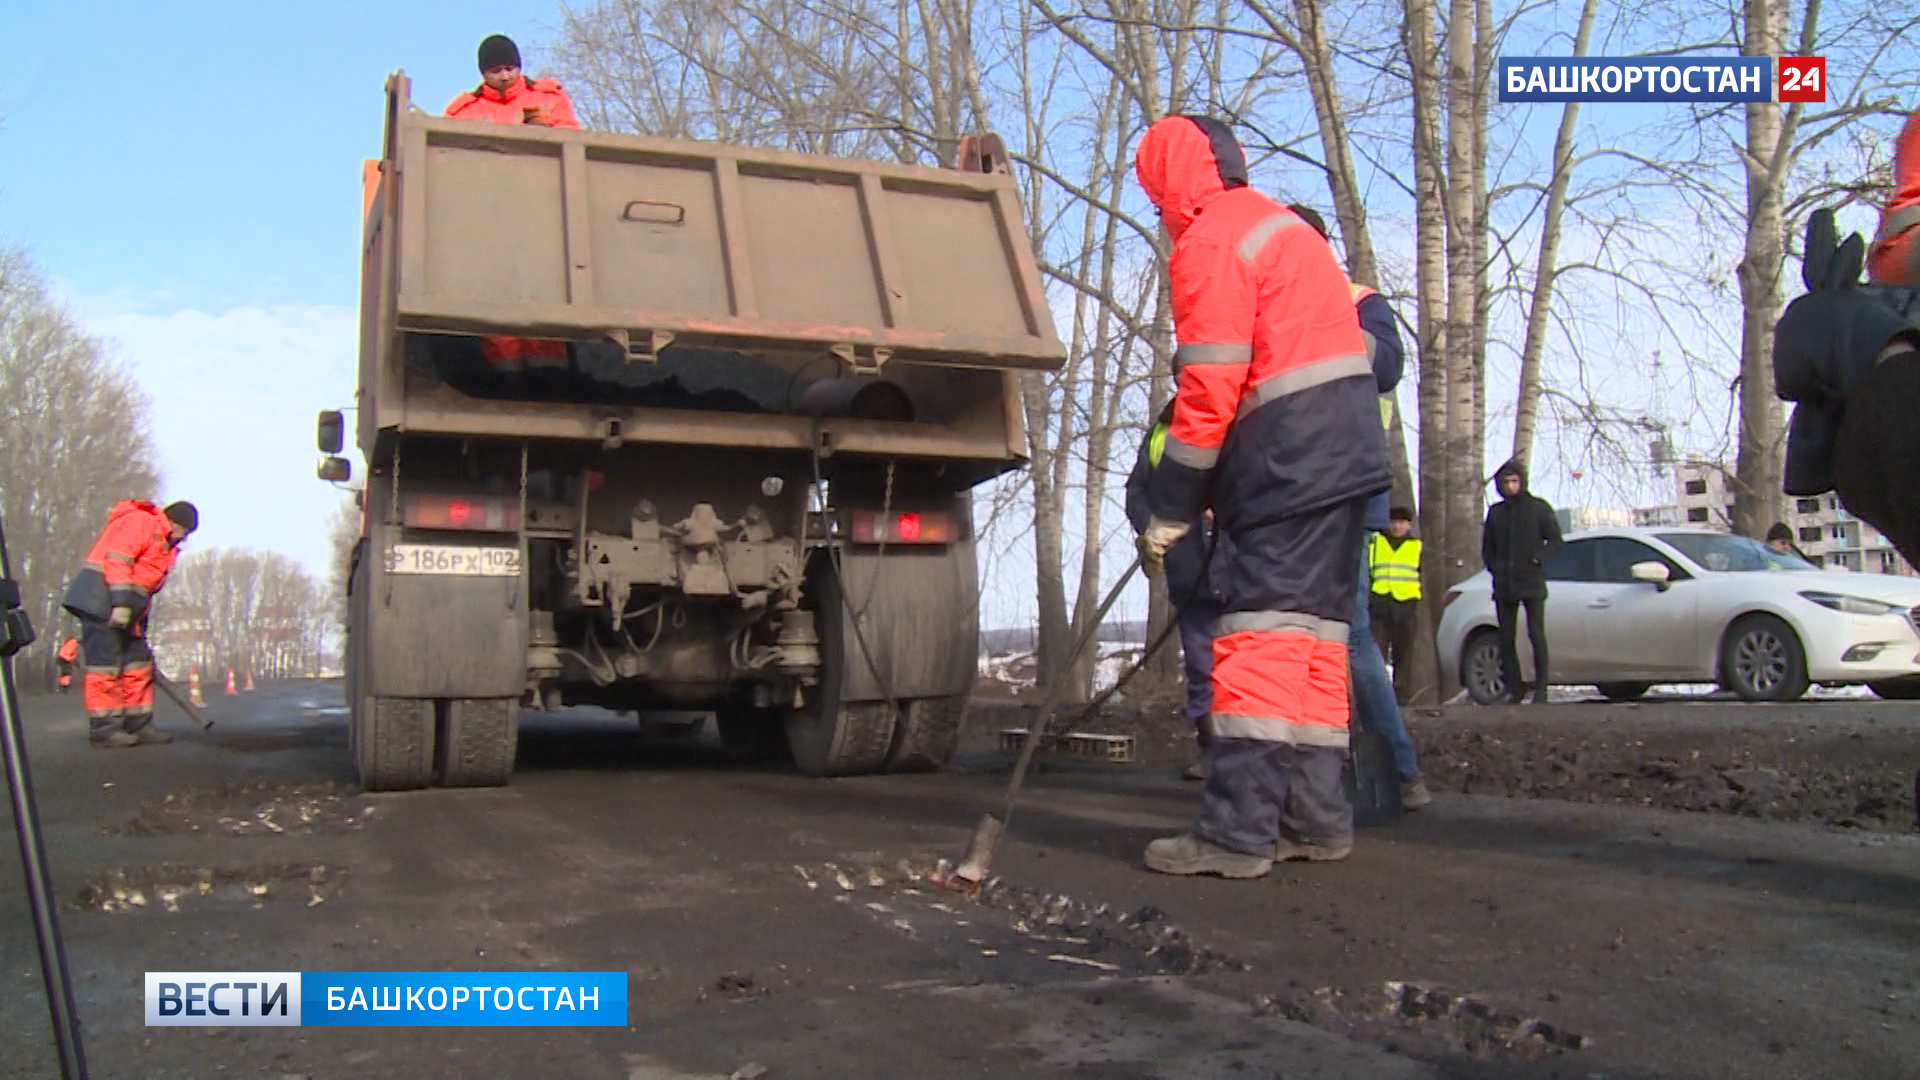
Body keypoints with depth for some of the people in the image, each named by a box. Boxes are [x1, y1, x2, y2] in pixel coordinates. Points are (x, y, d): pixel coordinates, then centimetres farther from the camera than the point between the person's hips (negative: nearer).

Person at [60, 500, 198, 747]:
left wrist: (140, 628, 18)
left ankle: (138, 725, 11)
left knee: (138, 663, 8)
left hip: (124, 608, 10)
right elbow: (116, 559, -20)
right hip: (101, 598, -10)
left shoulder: (165, 546, 22)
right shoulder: (141, 521, -8)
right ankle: (103, 728, -7)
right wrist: (121, 603, -27)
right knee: (106, 662, -9)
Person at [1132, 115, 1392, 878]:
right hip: (1349, 443, 10)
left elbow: (1209, 388, -14)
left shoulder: (1210, 240, -6)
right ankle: (1316, 815, 15)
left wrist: (1168, 513, -10)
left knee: (1259, 628, -11)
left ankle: (1237, 829, -12)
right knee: (1314, 623, 11)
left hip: (1290, 453, -9)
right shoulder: (1280, 224, 24)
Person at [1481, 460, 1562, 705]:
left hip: (1532, 583, -4)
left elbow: (1555, 540, 3)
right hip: (1504, 586, 4)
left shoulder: (1538, 507, 3)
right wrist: (1494, 567, 4)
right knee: (1506, 639, 3)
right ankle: (1514, 688, 10)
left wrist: (1538, 558, -11)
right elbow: (1487, 547, 20)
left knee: (1536, 634, -9)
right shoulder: (1495, 512, 13)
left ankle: (1541, 689, -7)